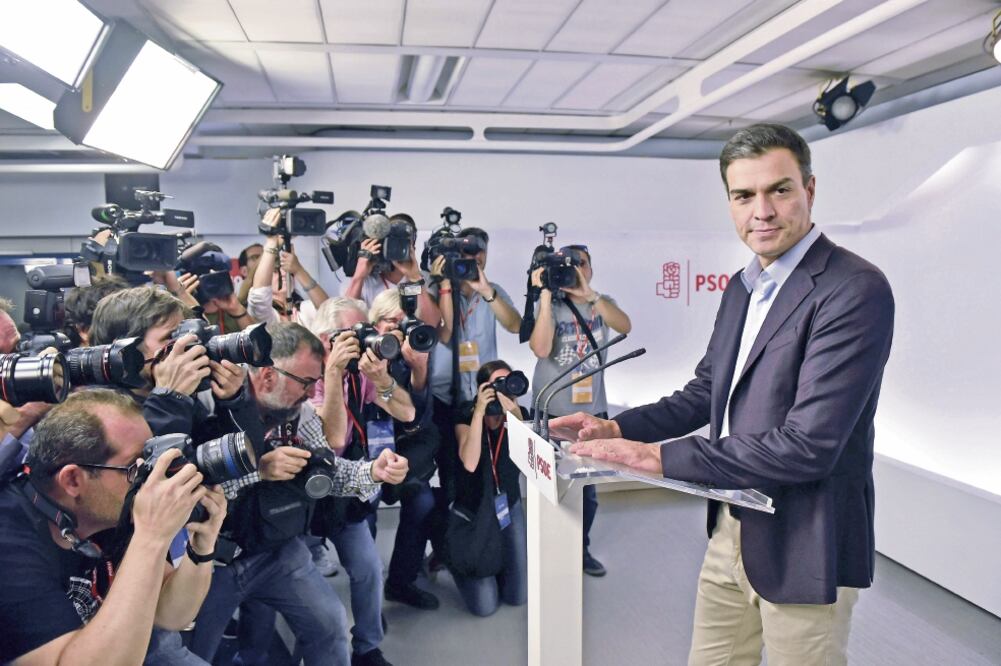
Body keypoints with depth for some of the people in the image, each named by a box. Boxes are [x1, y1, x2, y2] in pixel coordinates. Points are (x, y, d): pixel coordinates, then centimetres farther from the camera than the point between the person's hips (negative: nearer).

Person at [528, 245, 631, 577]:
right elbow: (540, 348, -19)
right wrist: (545, 293, -21)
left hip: (593, 410, 3)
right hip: (552, 411, -2)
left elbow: (624, 326, -15)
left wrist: (589, 294, -26)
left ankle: (581, 549, 28)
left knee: (587, 486, 10)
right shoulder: (549, 305, -2)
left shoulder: (603, 303, 7)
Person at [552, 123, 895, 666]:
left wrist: (659, 457, -22)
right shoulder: (742, 287, 7)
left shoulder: (855, 290, -20)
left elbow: (807, 445, -26)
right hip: (730, 533, 7)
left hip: (801, 547, -7)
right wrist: (617, 428, 0)